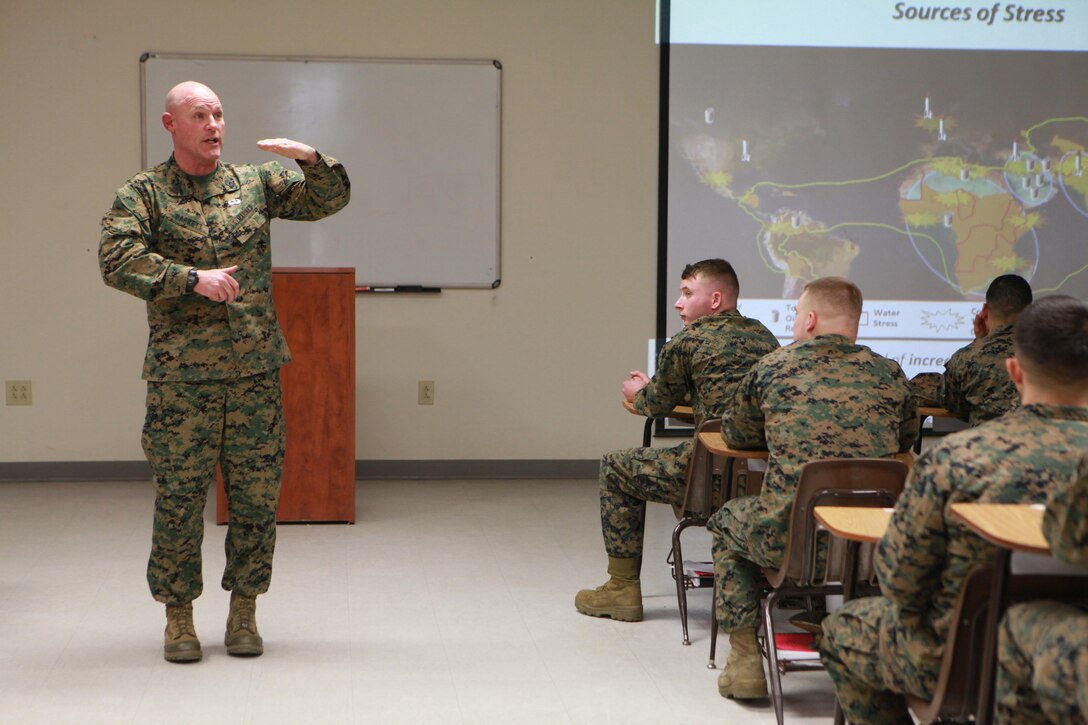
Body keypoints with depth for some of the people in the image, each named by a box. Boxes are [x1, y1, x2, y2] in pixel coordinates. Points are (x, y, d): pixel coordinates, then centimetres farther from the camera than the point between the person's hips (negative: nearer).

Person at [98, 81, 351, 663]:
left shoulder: (254, 183, 11)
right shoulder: (142, 194, 1)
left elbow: (329, 200, 12)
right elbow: (116, 259, -13)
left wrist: (313, 161, -8)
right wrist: (192, 278, -21)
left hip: (255, 371, 3)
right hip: (180, 375, -3)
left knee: (257, 495, 5)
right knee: (179, 497, 1)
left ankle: (244, 613, 19)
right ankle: (178, 618, 16)